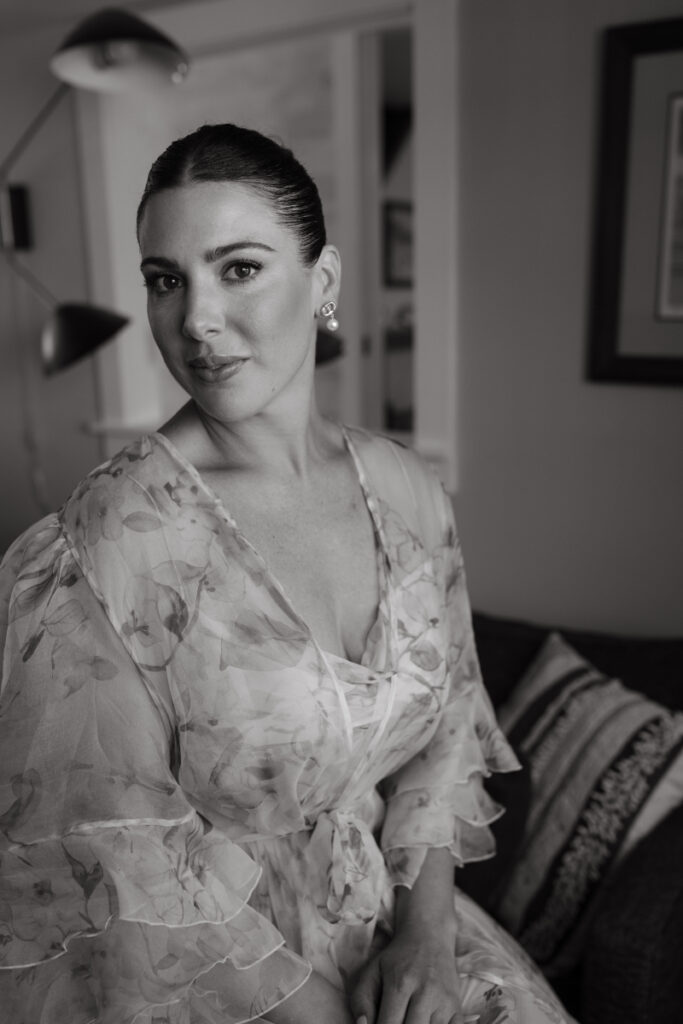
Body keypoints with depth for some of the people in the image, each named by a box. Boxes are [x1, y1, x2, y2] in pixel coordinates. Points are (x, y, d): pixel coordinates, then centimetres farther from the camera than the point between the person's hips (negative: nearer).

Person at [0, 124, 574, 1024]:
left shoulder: (406, 490, -5)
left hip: (394, 912, 5)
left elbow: (443, 726, 4)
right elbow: (132, 869, -15)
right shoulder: (105, 545, -20)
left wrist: (426, 929, -5)